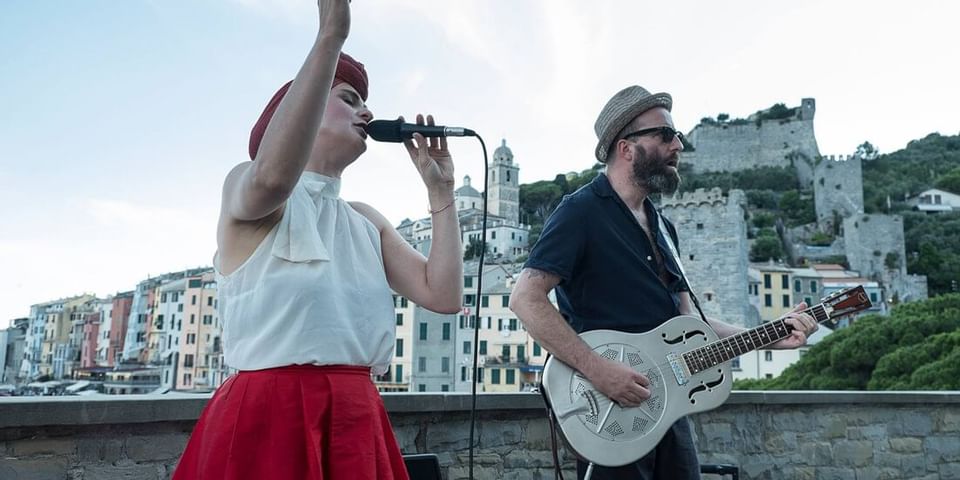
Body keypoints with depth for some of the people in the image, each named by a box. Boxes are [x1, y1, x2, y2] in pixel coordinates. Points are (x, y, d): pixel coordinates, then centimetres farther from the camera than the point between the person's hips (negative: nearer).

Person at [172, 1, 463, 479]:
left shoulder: (366, 221, 13)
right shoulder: (245, 182, -2)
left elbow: (443, 295, 3)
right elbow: (273, 177, -28)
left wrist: (439, 190, 4)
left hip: (356, 420, 6)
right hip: (269, 418, -5)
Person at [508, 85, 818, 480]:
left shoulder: (662, 226, 15)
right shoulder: (582, 211, -11)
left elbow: (686, 320, 16)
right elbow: (526, 298, -20)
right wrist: (596, 369, -26)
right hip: (610, 414, -8)